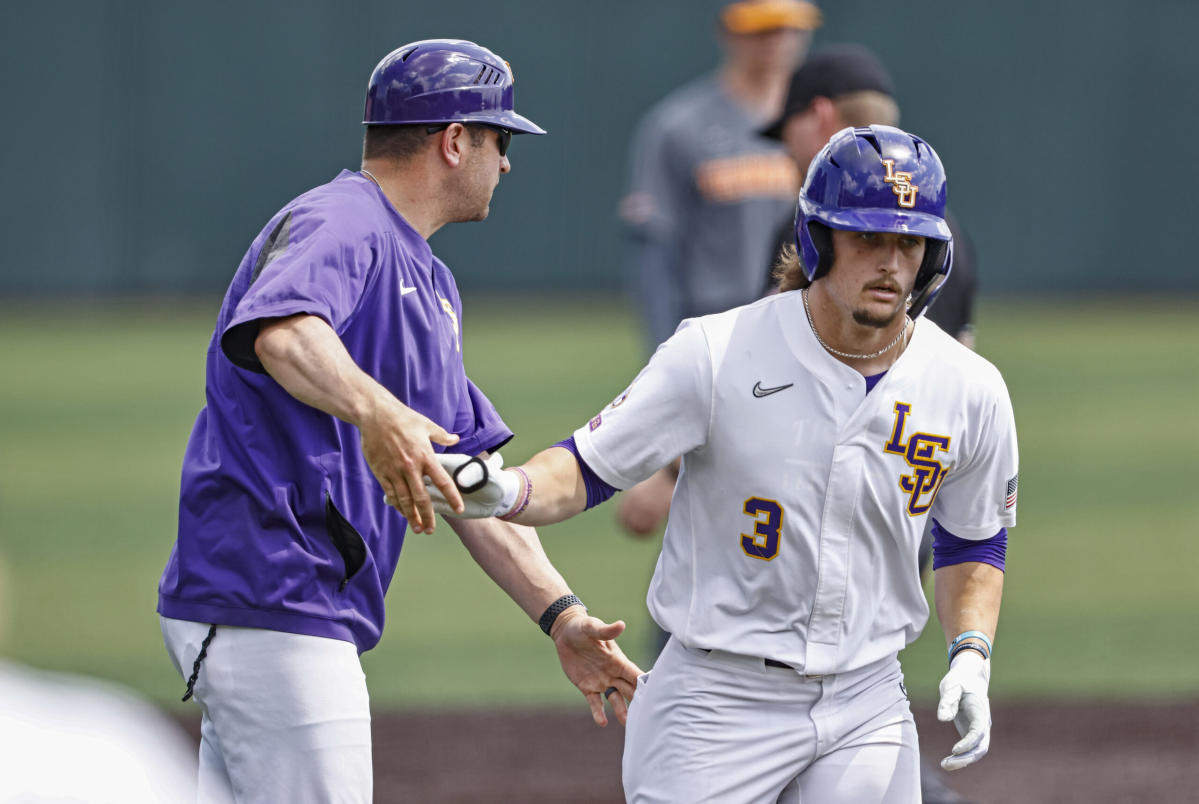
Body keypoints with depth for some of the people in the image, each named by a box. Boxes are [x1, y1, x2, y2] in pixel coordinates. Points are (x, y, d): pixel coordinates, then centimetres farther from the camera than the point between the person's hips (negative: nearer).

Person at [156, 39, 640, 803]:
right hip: (273, 604, -11)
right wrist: (373, 410, -53)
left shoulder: (430, 284, 22)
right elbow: (279, 329, -34)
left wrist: (561, 617, 12)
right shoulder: (336, 224, -11)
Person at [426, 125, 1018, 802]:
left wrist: (971, 659, 0)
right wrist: (509, 491, -29)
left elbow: (976, 541, 15)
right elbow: (589, 468, -8)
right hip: (716, 708, -3)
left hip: (866, 714, 3)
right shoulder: (717, 355, -12)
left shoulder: (971, 392, -1)